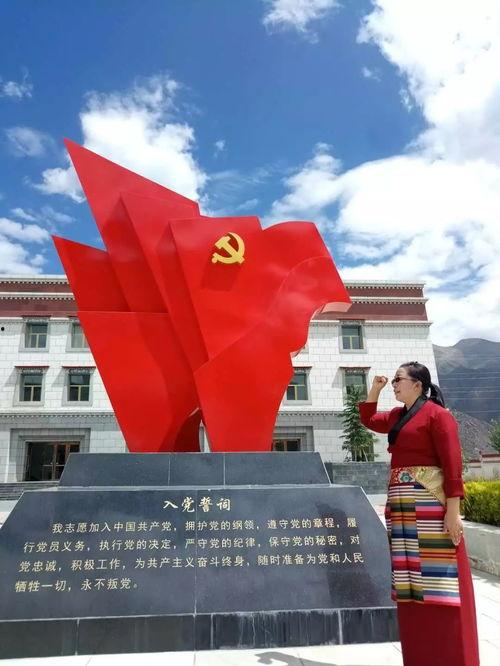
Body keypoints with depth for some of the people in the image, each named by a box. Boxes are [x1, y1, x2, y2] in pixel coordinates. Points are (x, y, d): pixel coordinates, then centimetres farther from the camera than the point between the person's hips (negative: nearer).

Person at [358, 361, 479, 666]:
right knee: (411, 578, 11)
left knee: (437, 578, -3)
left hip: (430, 501, -8)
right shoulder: (397, 416, 16)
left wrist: (453, 509, -18)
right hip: (401, 503, 8)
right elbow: (369, 420, 33)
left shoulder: (437, 414, -7)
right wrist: (375, 389, 19)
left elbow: (452, 462, -12)